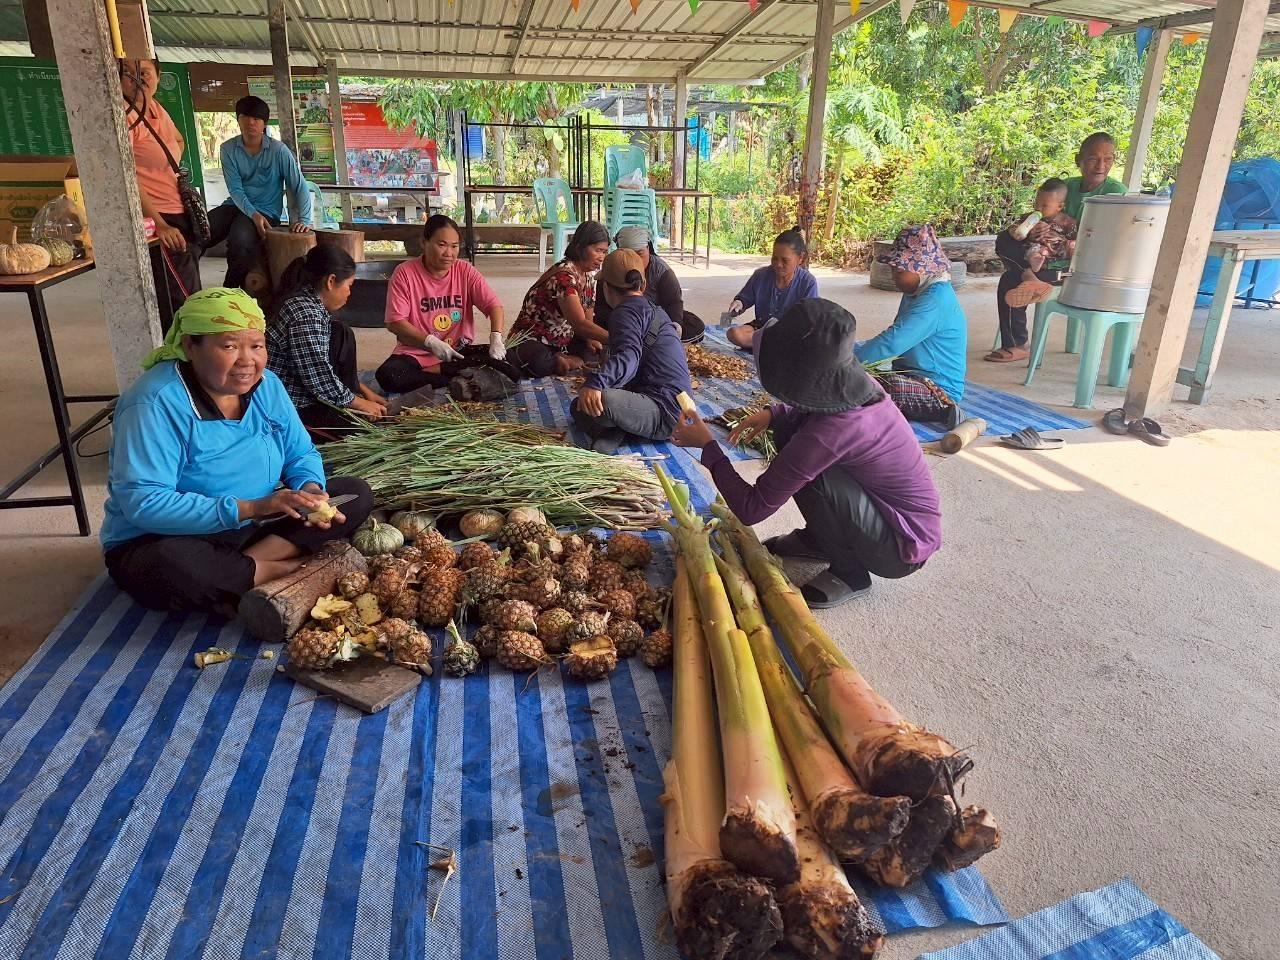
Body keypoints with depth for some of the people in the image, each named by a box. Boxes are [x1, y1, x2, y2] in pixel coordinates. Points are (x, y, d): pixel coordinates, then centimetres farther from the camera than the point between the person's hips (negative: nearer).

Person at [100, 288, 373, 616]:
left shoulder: (266, 384, -3)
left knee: (356, 494, -7)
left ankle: (247, 565, -19)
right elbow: (142, 503, -29)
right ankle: (294, 569, -18)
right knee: (171, 567, -41)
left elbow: (301, 454, 6)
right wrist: (249, 508, -35)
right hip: (168, 540, -6)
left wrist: (311, 491, -18)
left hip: (252, 528, 6)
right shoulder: (156, 403, -22)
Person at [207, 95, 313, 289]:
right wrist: (253, 214, -25)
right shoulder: (228, 149, 0)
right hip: (236, 206, 4)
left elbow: (300, 187, -7)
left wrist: (304, 220, -20)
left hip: (266, 210, -3)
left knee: (239, 239, -34)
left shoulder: (278, 150, -7)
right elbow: (235, 189, -7)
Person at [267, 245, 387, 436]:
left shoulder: (310, 303, 6)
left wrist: (364, 391, 16)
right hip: (289, 409, -11)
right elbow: (321, 382, -25)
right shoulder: (305, 315, -24)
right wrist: (360, 404, -10)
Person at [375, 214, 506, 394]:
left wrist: (496, 337, -28)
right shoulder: (404, 273, -9)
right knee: (387, 376, -32)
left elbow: (493, 305, -7)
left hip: (459, 353, 2)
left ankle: (433, 372, -13)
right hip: (416, 354, -2)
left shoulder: (465, 271, -1)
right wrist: (430, 342, -28)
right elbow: (395, 322, -13)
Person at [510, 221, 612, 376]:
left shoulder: (590, 275, 6)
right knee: (541, 364, -42)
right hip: (533, 342, -8)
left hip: (564, 343, 8)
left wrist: (589, 339, -15)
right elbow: (580, 324, -33)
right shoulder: (564, 276, -23)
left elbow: (588, 319, 7)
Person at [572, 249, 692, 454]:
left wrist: (595, 382, -45)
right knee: (580, 406, 15)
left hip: (665, 412, -10)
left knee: (596, 400, -37)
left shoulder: (627, 311, -8)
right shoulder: (655, 310, 23)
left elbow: (628, 355, -29)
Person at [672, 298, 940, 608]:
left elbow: (751, 509, -24)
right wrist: (773, 414, -2)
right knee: (790, 427, 1)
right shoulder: (857, 385, -11)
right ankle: (819, 539, 17)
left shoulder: (827, 432, -33)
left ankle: (850, 574, -5)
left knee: (810, 475, -30)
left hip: (903, 549, -8)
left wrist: (707, 445, -12)